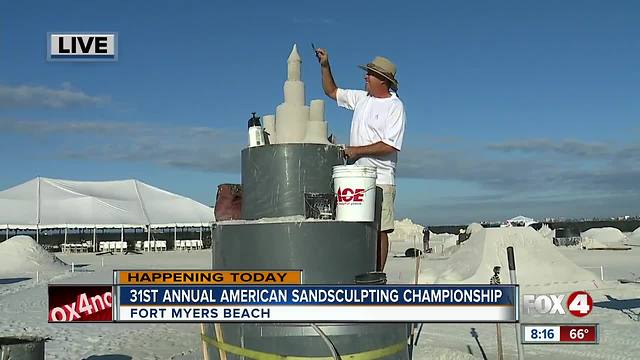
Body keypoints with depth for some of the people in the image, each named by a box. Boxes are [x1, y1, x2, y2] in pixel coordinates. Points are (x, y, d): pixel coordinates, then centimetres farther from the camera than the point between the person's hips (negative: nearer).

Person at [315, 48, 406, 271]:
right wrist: (325, 65, 16)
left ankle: (377, 275, 0)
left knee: (379, 230, -5)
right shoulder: (361, 98, 13)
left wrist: (357, 150, -11)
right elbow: (332, 92, 27)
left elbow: (389, 146, -15)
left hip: (380, 179, -6)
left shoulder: (395, 107, -6)